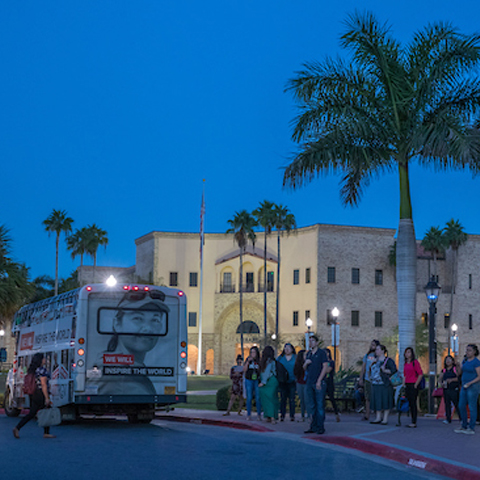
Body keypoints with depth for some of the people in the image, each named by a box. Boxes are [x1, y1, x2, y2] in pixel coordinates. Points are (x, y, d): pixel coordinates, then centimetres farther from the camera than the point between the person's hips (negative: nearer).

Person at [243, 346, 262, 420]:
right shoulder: (248, 360, 5)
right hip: (249, 380, 1)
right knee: (249, 398, 2)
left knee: (258, 398, -3)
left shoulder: (259, 361, 3)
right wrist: (248, 362, -12)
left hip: (257, 381, 0)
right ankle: (249, 415, 7)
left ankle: (259, 414, 5)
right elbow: (244, 370, -4)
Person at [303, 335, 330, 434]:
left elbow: (325, 367, -9)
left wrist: (319, 381, -15)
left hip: (319, 383, -6)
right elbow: (304, 368, 23)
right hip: (309, 382, 6)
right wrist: (306, 363, -1)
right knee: (311, 406, 7)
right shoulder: (308, 354, 17)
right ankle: (313, 427, 12)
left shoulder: (321, 353, -2)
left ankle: (320, 427, -1)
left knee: (320, 405, -4)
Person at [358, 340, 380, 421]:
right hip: (367, 379, 4)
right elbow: (363, 367, 16)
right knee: (367, 398, 5)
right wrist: (361, 379, 12)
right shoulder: (367, 355, 14)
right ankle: (367, 415, 9)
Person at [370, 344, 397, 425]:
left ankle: (385, 419, 2)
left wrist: (385, 371, -21)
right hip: (375, 384, 6)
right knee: (377, 401, 6)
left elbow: (394, 370, -11)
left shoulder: (388, 360, -5)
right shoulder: (375, 360, 15)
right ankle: (378, 418, 13)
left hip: (384, 384, -6)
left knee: (385, 401, -3)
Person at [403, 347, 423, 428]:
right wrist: (404, 384, 13)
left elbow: (420, 374, -11)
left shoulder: (415, 362, -8)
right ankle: (412, 421, 11)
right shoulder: (405, 363, 15)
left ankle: (414, 422, -7)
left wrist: (415, 385, -11)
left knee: (413, 403, -8)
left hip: (413, 385, -7)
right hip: (407, 385, 7)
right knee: (410, 404, 7)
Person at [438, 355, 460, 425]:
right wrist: (441, 383, -7)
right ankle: (448, 419, 10)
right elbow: (440, 379, 13)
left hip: (454, 389, -5)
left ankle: (461, 418, -2)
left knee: (456, 404, -7)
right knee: (447, 404, 5)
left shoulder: (455, 368, 0)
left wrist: (451, 380, -22)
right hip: (446, 389, 5)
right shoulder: (444, 370, 15)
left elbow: (459, 377, -10)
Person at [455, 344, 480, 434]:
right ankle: (464, 426, 18)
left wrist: (470, 383, -22)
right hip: (464, 386, 8)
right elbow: (459, 373, 13)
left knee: (472, 407, -3)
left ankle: (471, 428, 4)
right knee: (461, 406, 8)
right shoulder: (465, 360, 11)